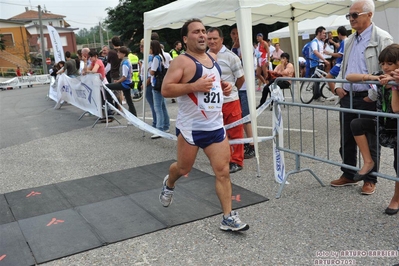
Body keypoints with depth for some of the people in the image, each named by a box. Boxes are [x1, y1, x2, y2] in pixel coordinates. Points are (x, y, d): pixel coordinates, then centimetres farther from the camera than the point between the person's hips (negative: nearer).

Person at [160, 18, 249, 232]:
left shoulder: (212, 58, 12)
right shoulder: (182, 62, -12)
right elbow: (165, 90, -19)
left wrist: (223, 87, 7)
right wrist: (194, 86, -27)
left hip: (215, 125, 6)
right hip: (191, 126, -6)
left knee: (223, 171, 0)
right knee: (184, 168, 12)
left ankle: (228, 218, 7)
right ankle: (169, 184, 47)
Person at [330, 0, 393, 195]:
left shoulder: (382, 38, -8)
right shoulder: (350, 40, 14)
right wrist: (338, 85, 6)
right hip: (347, 97, 7)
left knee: (369, 141, 5)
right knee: (346, 139, 13)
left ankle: (370, 179, 19)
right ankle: (348, 175, 27)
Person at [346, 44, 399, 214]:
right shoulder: (381, 77, -4)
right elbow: (349, 77, -8)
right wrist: (369, 77, -23)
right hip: (382, 125, 4)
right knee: (356, 124, -21)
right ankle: (368, 162, -8)